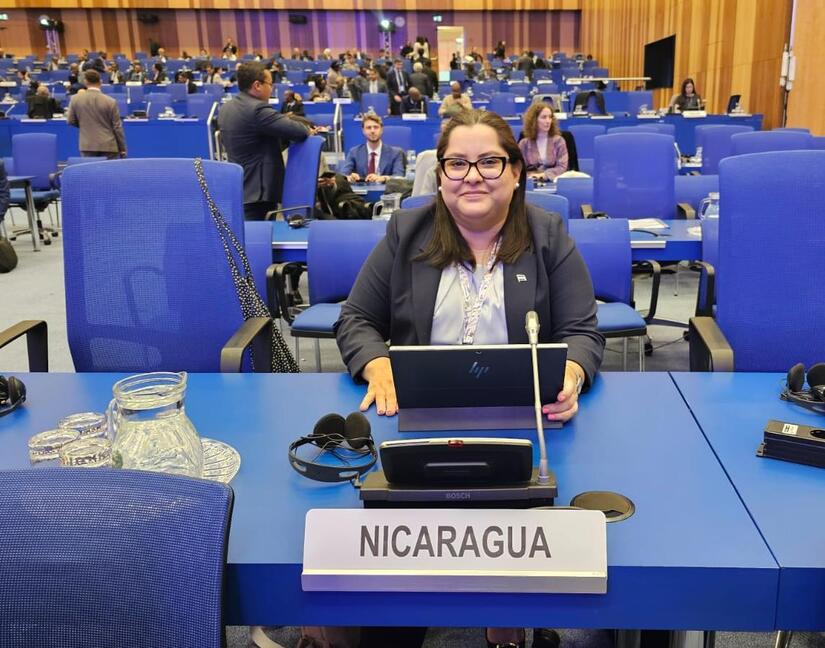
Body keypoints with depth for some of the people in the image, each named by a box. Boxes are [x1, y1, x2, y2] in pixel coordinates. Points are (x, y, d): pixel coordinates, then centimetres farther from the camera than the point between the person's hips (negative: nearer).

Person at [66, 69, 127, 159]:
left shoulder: (75, 99, 0)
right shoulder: (110, 102, -8)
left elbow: (70, 121, 9)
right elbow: (117, 127, -4)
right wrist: (122, 149, 4)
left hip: (87, 146, 2)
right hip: (108, 146, -2)